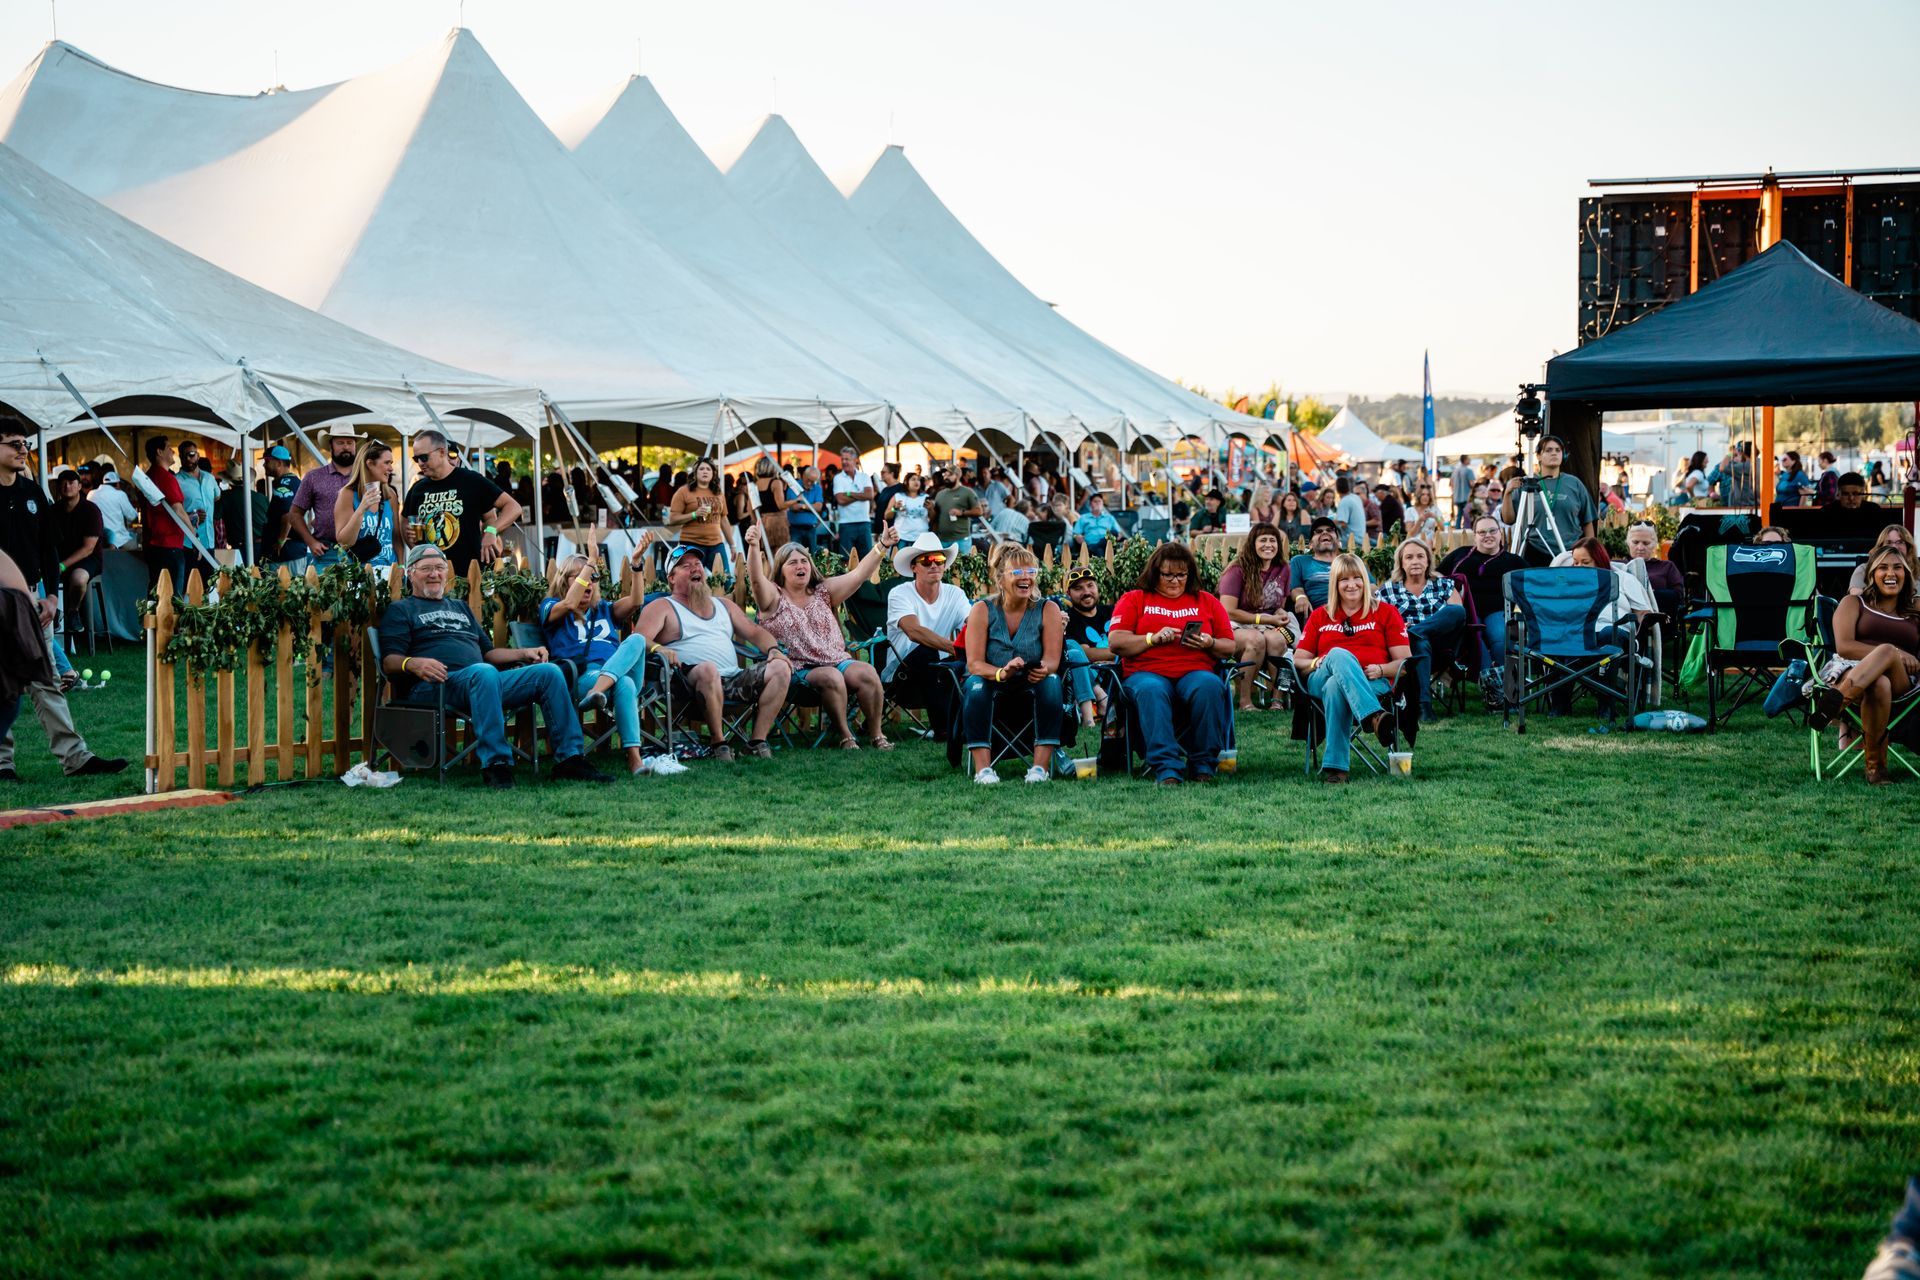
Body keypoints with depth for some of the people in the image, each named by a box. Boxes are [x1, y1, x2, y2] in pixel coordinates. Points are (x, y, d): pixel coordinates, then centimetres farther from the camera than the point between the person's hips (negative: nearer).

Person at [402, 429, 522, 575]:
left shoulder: (471, 481, -3)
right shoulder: (417, 489, 11)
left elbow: (513, 507, -6)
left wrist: (491, 531, -20)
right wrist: (410, 538, 0)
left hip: (469, 573, -4)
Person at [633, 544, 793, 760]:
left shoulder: (723, 604, 30)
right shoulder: (662, 607, 11)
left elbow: (755, 632, 26)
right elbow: (639, 639, -5)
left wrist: (773, 650, 4)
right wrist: (659, 648, -27)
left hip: (734, 678, 6)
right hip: (690, 680, -6)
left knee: (781, 668, -15)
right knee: (708, 668, -40)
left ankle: (757, 741, -19)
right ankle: (718, 742, -30)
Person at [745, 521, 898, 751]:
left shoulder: (823, 592, 17)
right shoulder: (774, 597, 5)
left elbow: (859, 573, 8)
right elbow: (757, 579, -16)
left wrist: (883, 545, -5)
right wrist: (754, 547, -35)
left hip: (838, 661, 4)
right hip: (799, 670, -4)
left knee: (867, 673, -25)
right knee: (831, 677, -35)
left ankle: (876, 734, -17)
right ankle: (845, 736, -24)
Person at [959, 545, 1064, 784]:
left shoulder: (1048, 610, -5)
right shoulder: (983, 610, -8)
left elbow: (1052, 660, -12)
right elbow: (974, 664, -16)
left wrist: (1042, 670, -38)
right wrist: (1002, 673, -38)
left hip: (1032, 685, 1)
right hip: (993, 685, -1)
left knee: (1051, 682, -31)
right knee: (975, 686, -33)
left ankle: (1041, 766, -32)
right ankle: (983, 768, -37)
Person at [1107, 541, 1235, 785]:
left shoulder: (1206, 601, 23)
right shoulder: (1134, 600, 18)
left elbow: (1229, 647, 18)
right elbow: (1115, 642, 6)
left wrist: (1209, 643, -4)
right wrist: (1153, 638, -6)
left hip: (1196, 672, 1)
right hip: (1147, 672, -1)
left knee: (1210, 687, -35)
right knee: (1151, 691, -38)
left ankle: (1204, 763, -25)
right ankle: (1167, 769, -45)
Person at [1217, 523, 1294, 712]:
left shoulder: (1282, 569, 10)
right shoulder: (1238, 570, -6)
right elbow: (1228, 612, -11)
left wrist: (1281, 614, -3)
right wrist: (1267, 619, -12)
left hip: (1268, 627, 4)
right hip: (1235, 628, -4)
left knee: (1277, 639, -33)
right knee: (1256, 639, -38)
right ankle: (1244, 701, -31)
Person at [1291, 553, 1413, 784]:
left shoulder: (1385, 612, 18)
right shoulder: (1319, 616, 24)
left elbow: (1405, 661, 11)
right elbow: (1298, 662, 19)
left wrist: (1380, 669, -11)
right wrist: (1316, 663, -6)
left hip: (1374, 684, -1)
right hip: (1320, 683, 1)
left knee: (1335, 686, -40)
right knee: (1339, 654, -38)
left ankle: (1334, 765, -52)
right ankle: (1375, 717, -63)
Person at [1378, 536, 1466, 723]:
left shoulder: (1445, 586, 21)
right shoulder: (1388, 590, 18)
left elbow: (1458, 616, 5)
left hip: (1440, 650, 1)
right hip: (1407, 650, -1)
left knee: (1457, 610, -26)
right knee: (1419, 643, -40)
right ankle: (1424, 705, -50)